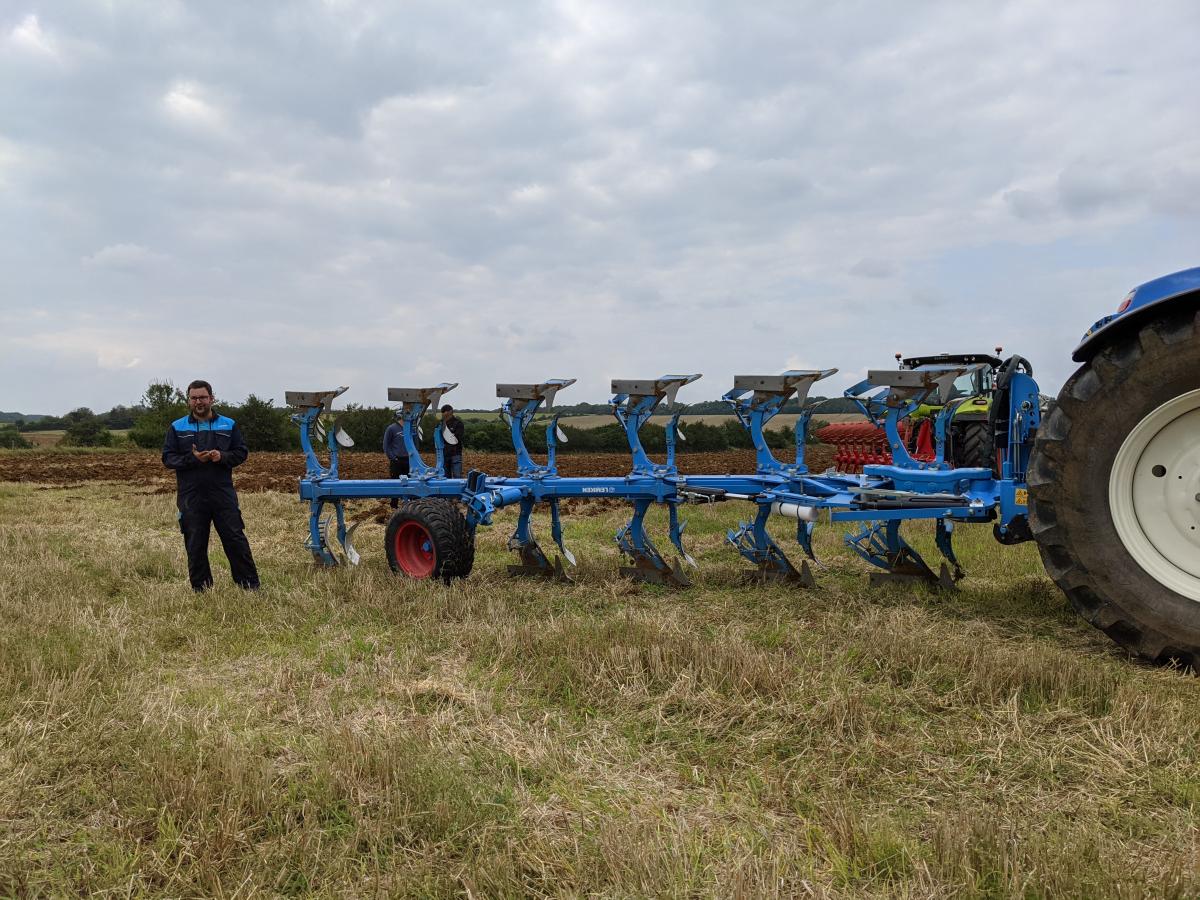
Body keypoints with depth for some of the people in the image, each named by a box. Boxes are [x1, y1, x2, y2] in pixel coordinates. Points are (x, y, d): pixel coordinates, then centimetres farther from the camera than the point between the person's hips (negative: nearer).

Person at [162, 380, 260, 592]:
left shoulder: (228, 425, 10)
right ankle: (201, 589, 17)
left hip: (223, 494, 0)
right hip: (191, 497, 0)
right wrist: (192, 458, -15)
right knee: (195, 546, 6)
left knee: (235, 539, -2)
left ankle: (250, 586, 4)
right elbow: (168, 458, 3)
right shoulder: (177, 427, 8)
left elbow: (241, 452, 8)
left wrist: (222, 456, -12)